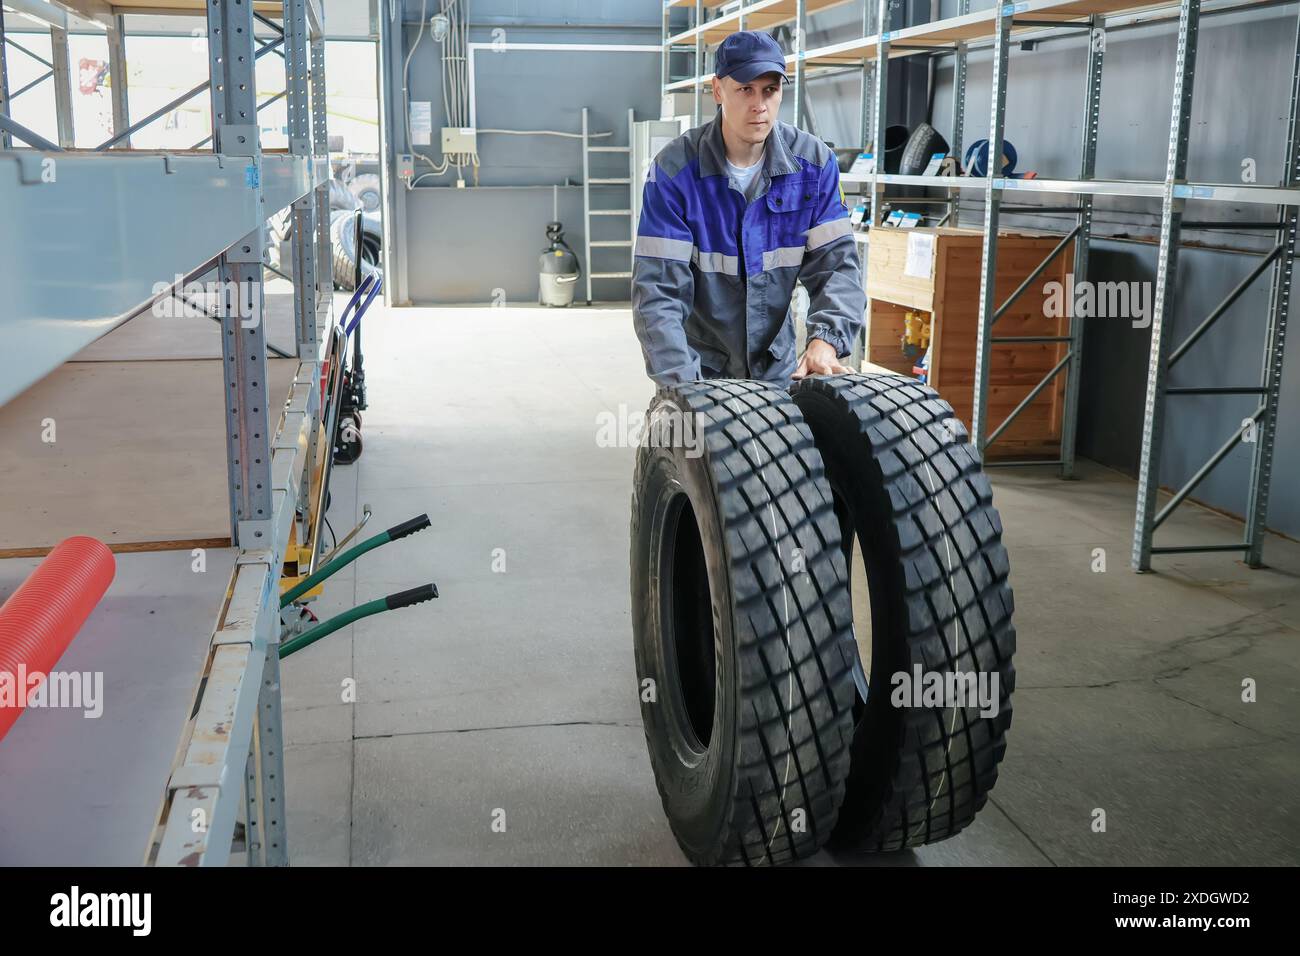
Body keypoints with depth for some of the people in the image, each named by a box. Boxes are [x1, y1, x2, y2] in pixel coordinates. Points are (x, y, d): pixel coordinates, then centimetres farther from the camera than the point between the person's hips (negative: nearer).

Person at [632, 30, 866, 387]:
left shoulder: (814, 162, -8)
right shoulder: (673, 170, -17)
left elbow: (836, 263, -9)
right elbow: (658, 288, -21)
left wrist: (825, 340, -27)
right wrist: (684, 384, -31)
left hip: (779, 367, 3)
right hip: (701, 366, -3)